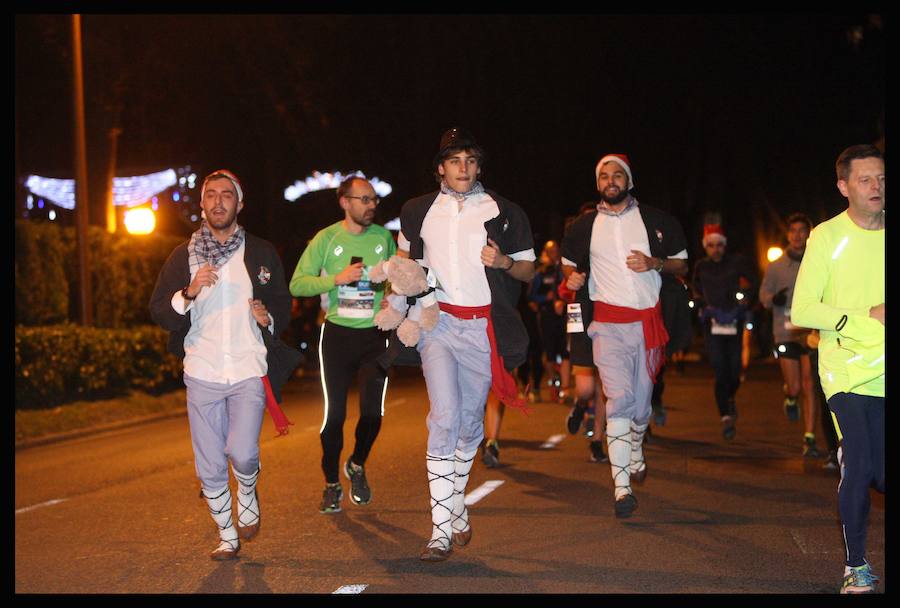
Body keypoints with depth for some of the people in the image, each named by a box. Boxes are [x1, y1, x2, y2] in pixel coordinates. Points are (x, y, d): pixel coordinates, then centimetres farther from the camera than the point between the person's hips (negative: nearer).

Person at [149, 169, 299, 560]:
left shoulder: (261, 253, 9)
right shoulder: (182, 256, 7)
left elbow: (284, 308, 15)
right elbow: (159, 314, 0)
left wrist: (269, 318, -8)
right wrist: (190, 291, -18)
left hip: (249, 371, -1)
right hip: (202, 373, 1)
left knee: (242, 454, -16)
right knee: (210, 466, 3)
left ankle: (248, 495, 17)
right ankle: (227, 535, 22)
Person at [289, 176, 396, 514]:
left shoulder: (384, 237, 3)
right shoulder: (326, 239, -3)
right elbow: (297, 284, -8)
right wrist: (337, 279, -18)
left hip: (375, 335, 2)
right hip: (337, 334, -1)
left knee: (372, 411, -4)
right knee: (334, 413, 0)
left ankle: (357, 466, 26)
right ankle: (332, 484, 17)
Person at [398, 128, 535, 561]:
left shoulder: (504, 213, 6)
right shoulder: (419, 212, 10)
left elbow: (528, 270, 11)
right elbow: (405, 255, 27)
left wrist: (505, 262, -11)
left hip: (483, 327, 1)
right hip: (437, 322, -1)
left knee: (470, 421, 7)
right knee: (445, 418, -15)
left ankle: (456, 501, 30)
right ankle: (442, 528, -15)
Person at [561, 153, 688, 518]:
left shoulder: (655, 221, 8)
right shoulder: (584, 227, 11)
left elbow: (682, 265, 11)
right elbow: (568, 263, 25)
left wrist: (654, 263, -9)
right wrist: (572, 277, 1)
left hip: (648, 322, 1)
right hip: (608, 323, -1)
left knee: (641, 399, 8)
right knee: (620, 398, -15)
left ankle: (635, 453, 40)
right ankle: (622, 486, -16)